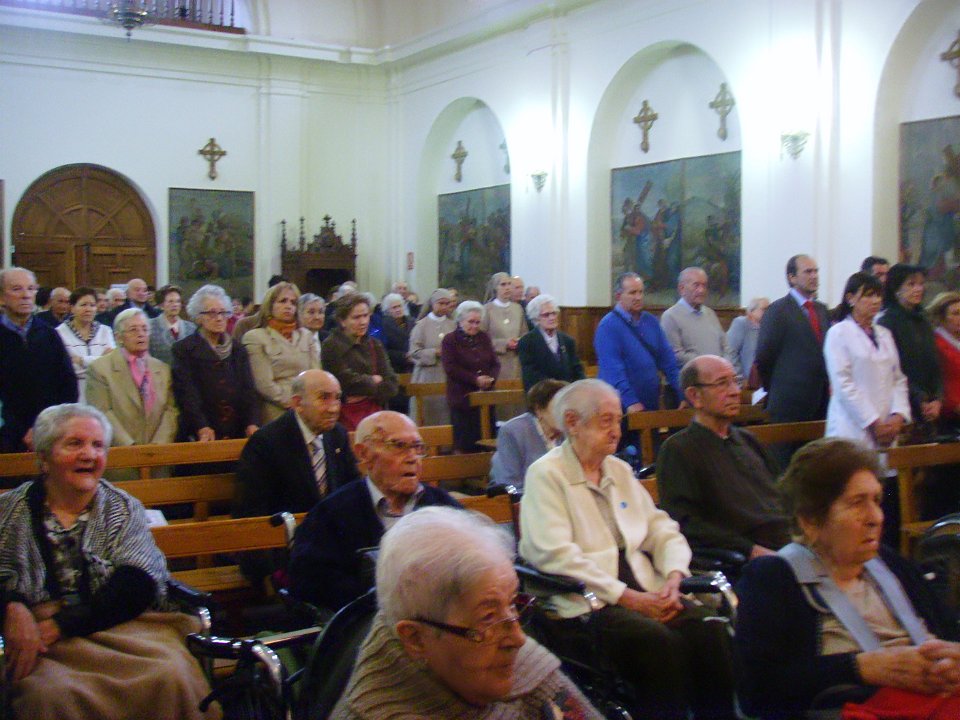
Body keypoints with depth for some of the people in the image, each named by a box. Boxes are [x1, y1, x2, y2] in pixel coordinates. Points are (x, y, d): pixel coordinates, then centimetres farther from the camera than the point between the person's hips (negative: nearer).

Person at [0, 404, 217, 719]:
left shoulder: (124, 509, 14)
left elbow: (137, 585, -1)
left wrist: (63, 624, -14)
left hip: (122, 624, 1)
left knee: (172, 678, -31)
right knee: (48, 692, -36)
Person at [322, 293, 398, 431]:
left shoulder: (375, 345, 13)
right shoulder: (331, 346, -4)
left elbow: (392, 384, 6)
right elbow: (349, 382, -12)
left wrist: (367, 393, -8)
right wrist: (374, 380, 3)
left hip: (374, 413, 4)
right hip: (346, 416, -4)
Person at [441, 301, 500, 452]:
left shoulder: (484, 338, 14)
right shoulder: (450, 340, 0)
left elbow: (495, 363, 11)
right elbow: (450, 368, -10)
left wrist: (491, 378, -10)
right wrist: (475, 379, -16)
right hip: (462, 399, -4)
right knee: (465, 444, -5)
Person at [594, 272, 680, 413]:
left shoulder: (651, 321, 9)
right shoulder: (608, 326, -10)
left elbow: (667, 359, 8)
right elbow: (613, 368, -18)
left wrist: (683, 395, 0)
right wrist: (630, 402, -26)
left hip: (652, 405, 6)